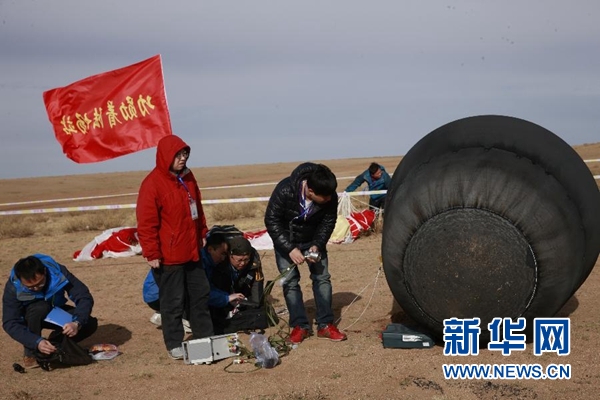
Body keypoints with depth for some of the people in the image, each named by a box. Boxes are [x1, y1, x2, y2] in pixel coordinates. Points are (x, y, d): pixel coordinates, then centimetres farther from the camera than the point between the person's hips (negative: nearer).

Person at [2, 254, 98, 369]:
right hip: (30, 316, -2)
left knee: (90, 324, -22)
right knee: (40, 308, -38)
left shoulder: (58, 273, -29)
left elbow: (85, 297, -28)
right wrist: (37, 342, -47)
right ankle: (30, 353, -19)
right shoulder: (13, 287, -31)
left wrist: (77, 323, -46)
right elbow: (10, 324, -33)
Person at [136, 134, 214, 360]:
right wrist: (151, 253, -17)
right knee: (173, 301, 1)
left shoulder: (187, 178, 9)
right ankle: (174, 345, 13)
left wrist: (202, 235, 18)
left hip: (191, 252, 8)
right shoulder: (153, 184, -16)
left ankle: (204, 337, 28)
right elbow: (146, 223, -17)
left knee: (201, 293, 15)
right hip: (168, 256, -8)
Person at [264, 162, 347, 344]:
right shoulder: (284, 191, -33)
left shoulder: (330, 197, -26)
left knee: (322, 277, -5)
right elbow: (271, 220, -23)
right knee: (290, 281, -7)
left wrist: (317, 245, -21)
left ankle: (325, 325, 2)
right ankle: (300, 326, 1)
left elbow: (328, 222, -8)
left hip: (313, 240, 2)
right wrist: (290, 248, -28)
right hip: (286, 241, -2)